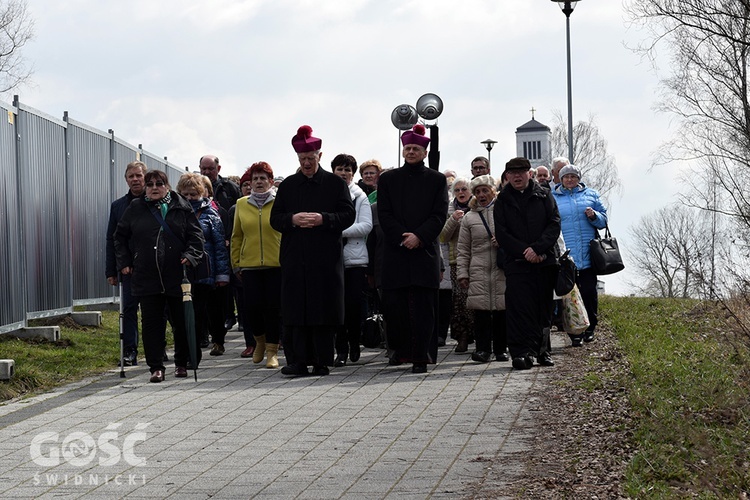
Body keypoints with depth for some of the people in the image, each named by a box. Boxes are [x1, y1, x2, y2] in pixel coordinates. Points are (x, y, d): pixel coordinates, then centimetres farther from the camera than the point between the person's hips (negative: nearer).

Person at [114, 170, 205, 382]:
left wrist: (190, 255, -10)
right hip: (147, 277, 1)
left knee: (181, 321, 6)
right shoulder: (135, 209, 9)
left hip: (177, 275, -1)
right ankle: (156, 367, 4)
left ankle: (182, 363, 23)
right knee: (151, 323, -1)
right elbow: (120, 236, 17)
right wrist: (124, 262, 8)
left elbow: (196, 235, 5)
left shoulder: (182, 208, 5)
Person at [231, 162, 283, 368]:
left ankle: (272, 351, 9)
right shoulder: (241, 204, 8)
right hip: (249, 265, 2)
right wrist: (236, 263, 10)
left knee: (274, 308, -2)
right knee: (251, 307, -2)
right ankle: (259, 340, 26)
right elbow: (237, 236, 13)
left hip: (276, 265, -2)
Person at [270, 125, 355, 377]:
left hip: (326, 259, -2)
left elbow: (349, 215, 0)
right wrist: (293, 219, -11)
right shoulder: (288, 185, 13)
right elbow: (275, 219, 10)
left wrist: (323, 219, -16)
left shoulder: (335, 183, 5)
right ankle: (298, 360, 3)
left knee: (323, 310, -1)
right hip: (295, 258, 2)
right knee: (295, 309, -1)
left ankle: (322, 361, 5)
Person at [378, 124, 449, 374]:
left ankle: (421, 357, -2)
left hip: (425, 251, -1)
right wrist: (403, 238, -9)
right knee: (394, 304, -2)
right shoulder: (388, 179, 12)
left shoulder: (437, 180, 9)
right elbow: (384, 214, 4)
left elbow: (439, 215, 1)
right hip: (395, 251, 1)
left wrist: (419, 236, -13)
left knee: (423, 306, -4)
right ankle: (400, 348, 18)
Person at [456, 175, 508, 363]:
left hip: (502, 269, -1)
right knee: (481, 309, -8)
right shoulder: (469, 218, 12)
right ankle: (483, 348, -5)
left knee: (501, 310, 0)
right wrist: (462, 273, 5)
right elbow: (463, 250, 12)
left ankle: (500, 349, 9)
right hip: (479, 271, 1)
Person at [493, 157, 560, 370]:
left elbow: (554, 225, 2)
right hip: (516, 263, -1)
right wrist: (524, 252, -10)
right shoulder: (502, 201, 10)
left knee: (544, 308, 5)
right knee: (519, 307, -10)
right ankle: (522, 352, -11)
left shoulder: (544, 196, 11)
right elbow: (501, 233, 3)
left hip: (544, 262, 1)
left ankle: (542, 350, 14)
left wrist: (537, 249, -12)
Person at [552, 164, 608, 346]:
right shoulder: (552, 198, 9)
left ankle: (589, 329, 13)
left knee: (589, 292, -1)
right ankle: (574, 332, 4)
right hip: (565, 256, -1)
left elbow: (603, 220, 12)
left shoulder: (591, 194, 12)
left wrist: (594, 216, -10)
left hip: (588, 255, 1)